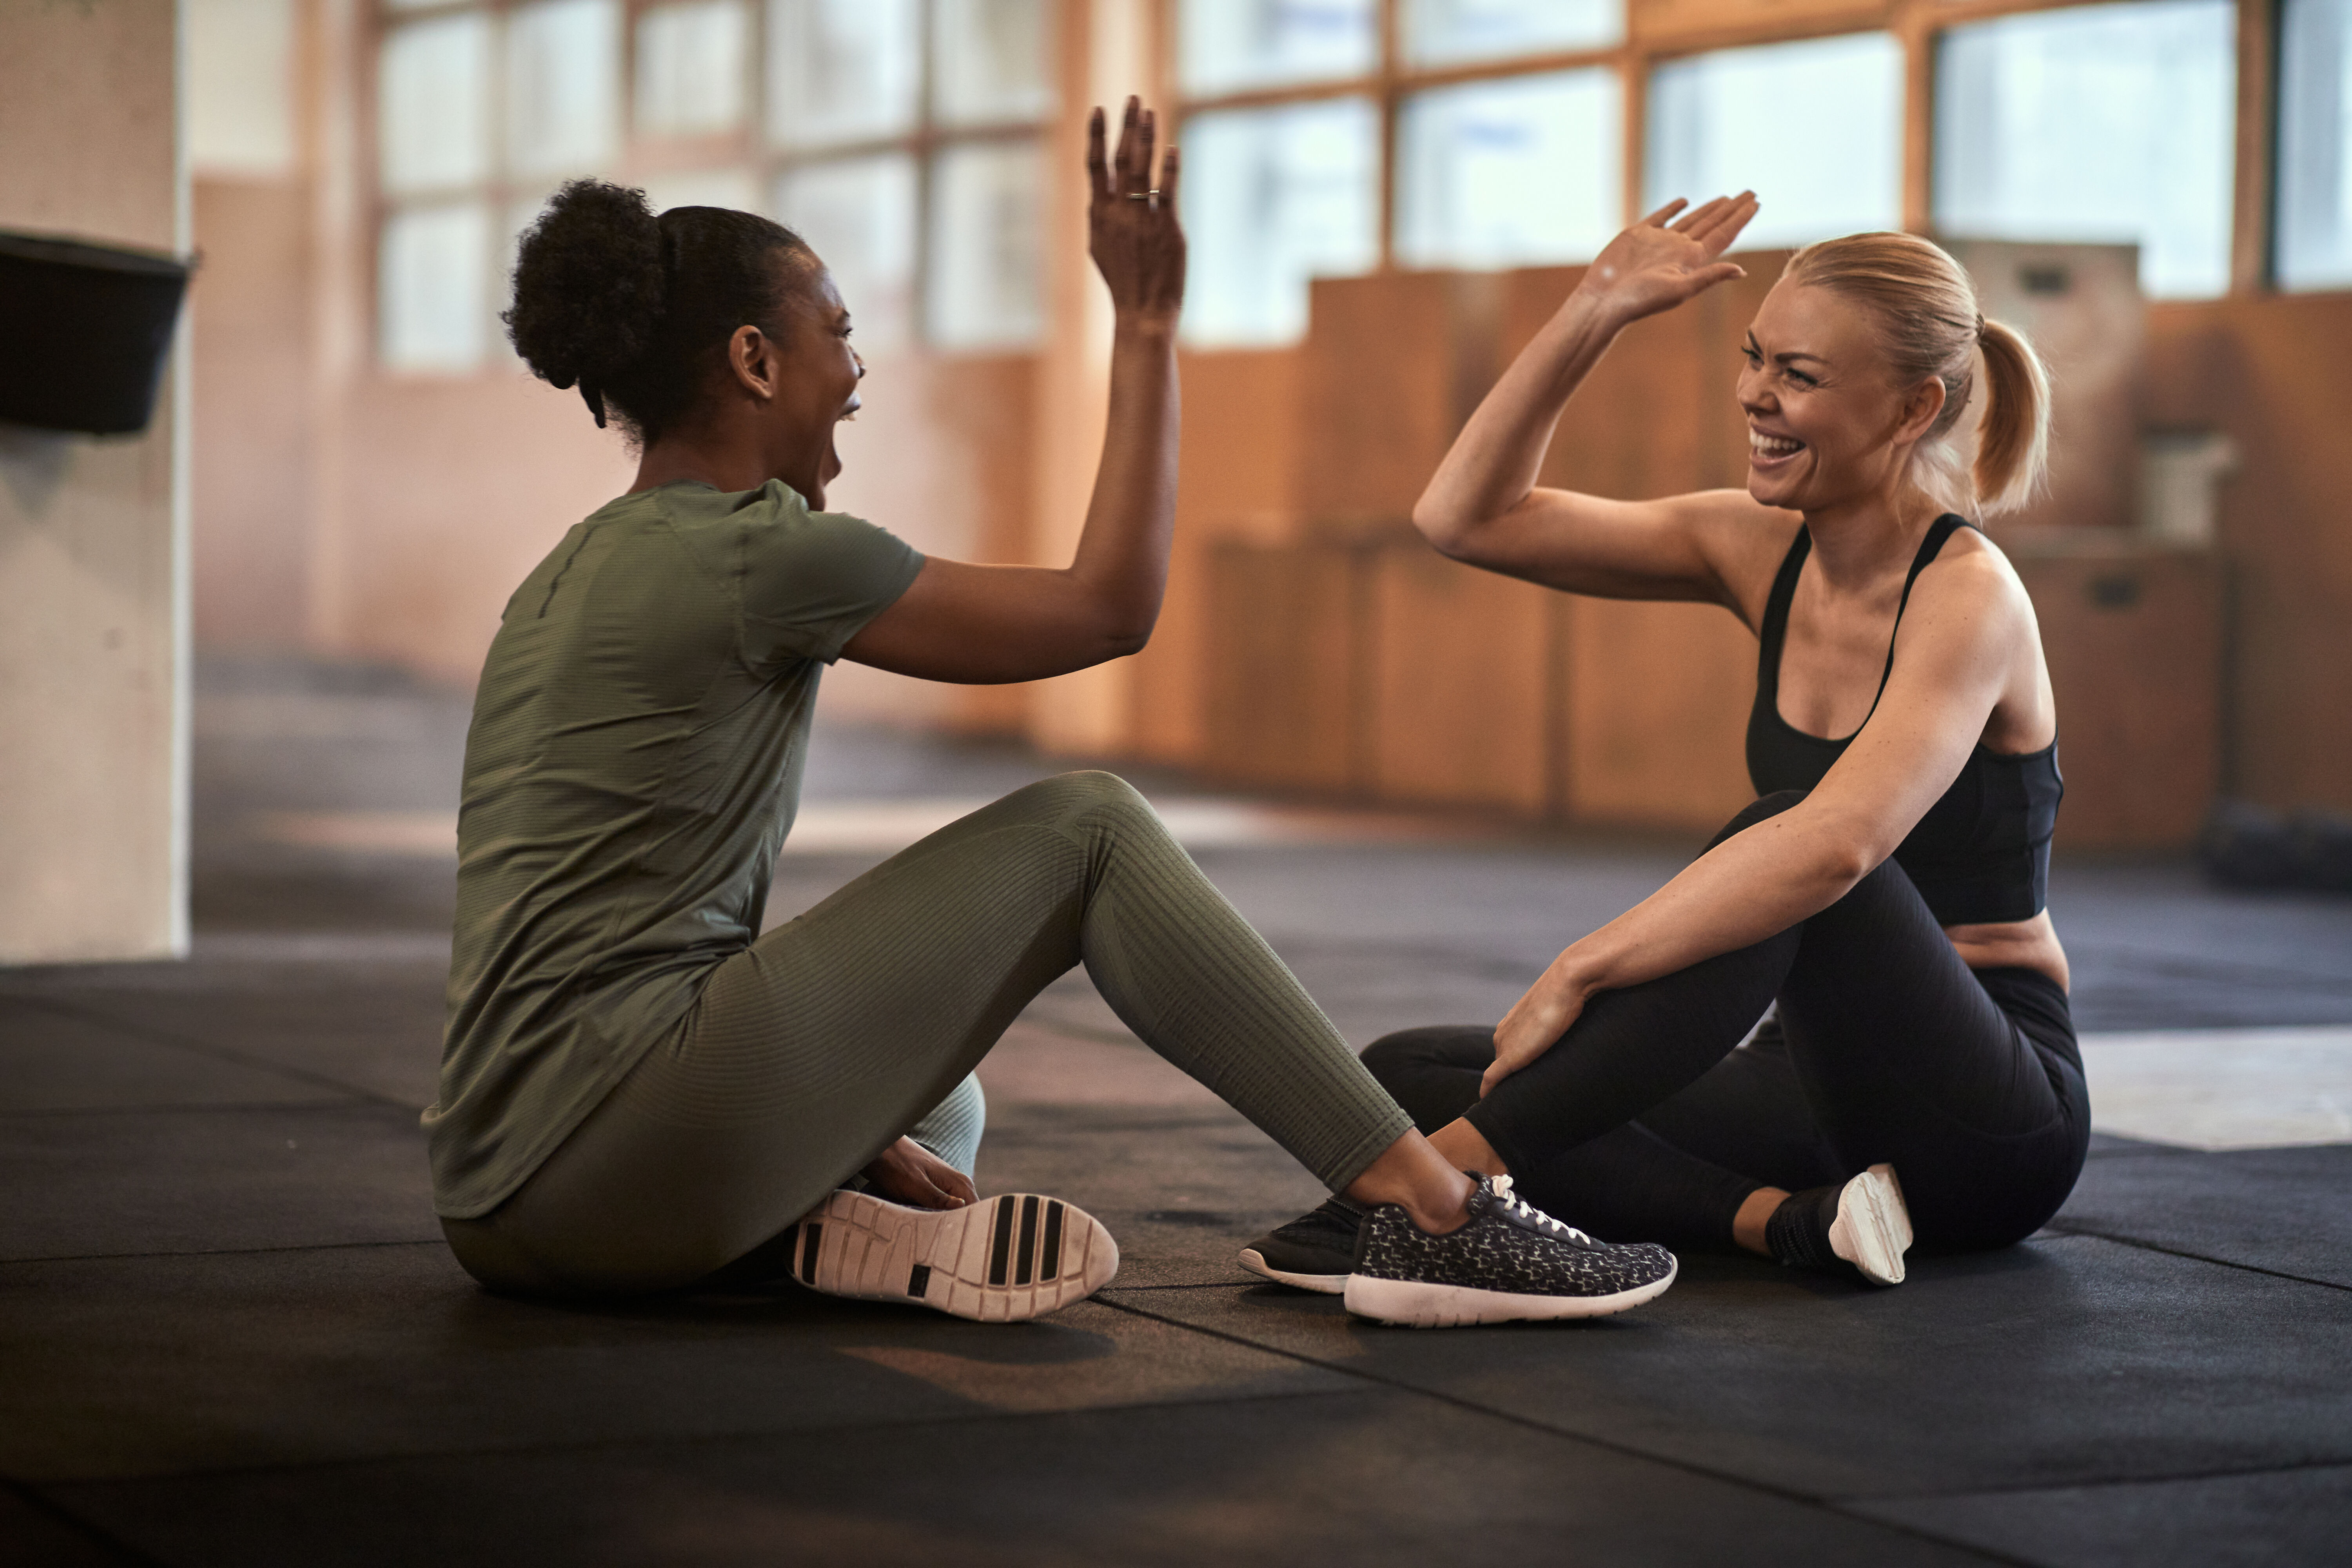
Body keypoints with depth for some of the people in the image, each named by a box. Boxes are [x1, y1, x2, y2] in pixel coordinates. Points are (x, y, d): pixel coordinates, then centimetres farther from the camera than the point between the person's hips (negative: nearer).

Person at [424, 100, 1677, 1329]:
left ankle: (824, 1228, -2)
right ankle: (1434, 1217, -2)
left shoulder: (577, 577, 19)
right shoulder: (762, 554, -9)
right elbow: (1111, 609, -4)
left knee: (941, 1109, 34)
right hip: (620, 1160, -9)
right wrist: (1145, 325, 2)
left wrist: (850, 1137, 17)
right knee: (1085, 831, 0)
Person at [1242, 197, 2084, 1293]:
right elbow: (1466, 518, 3)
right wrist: (1596, 314, -5)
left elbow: (1838, 844, -35)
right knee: (1403, 1074, -6)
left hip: (1993, 1122, -7)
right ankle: (1778, 1218, -23)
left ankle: (1454, 1162, -35)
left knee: (1782, 863, -36)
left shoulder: (1967, 597, -16)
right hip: (1825, 1081, 7)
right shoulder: (1763, 553, 5)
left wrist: (1578, 971, -36)